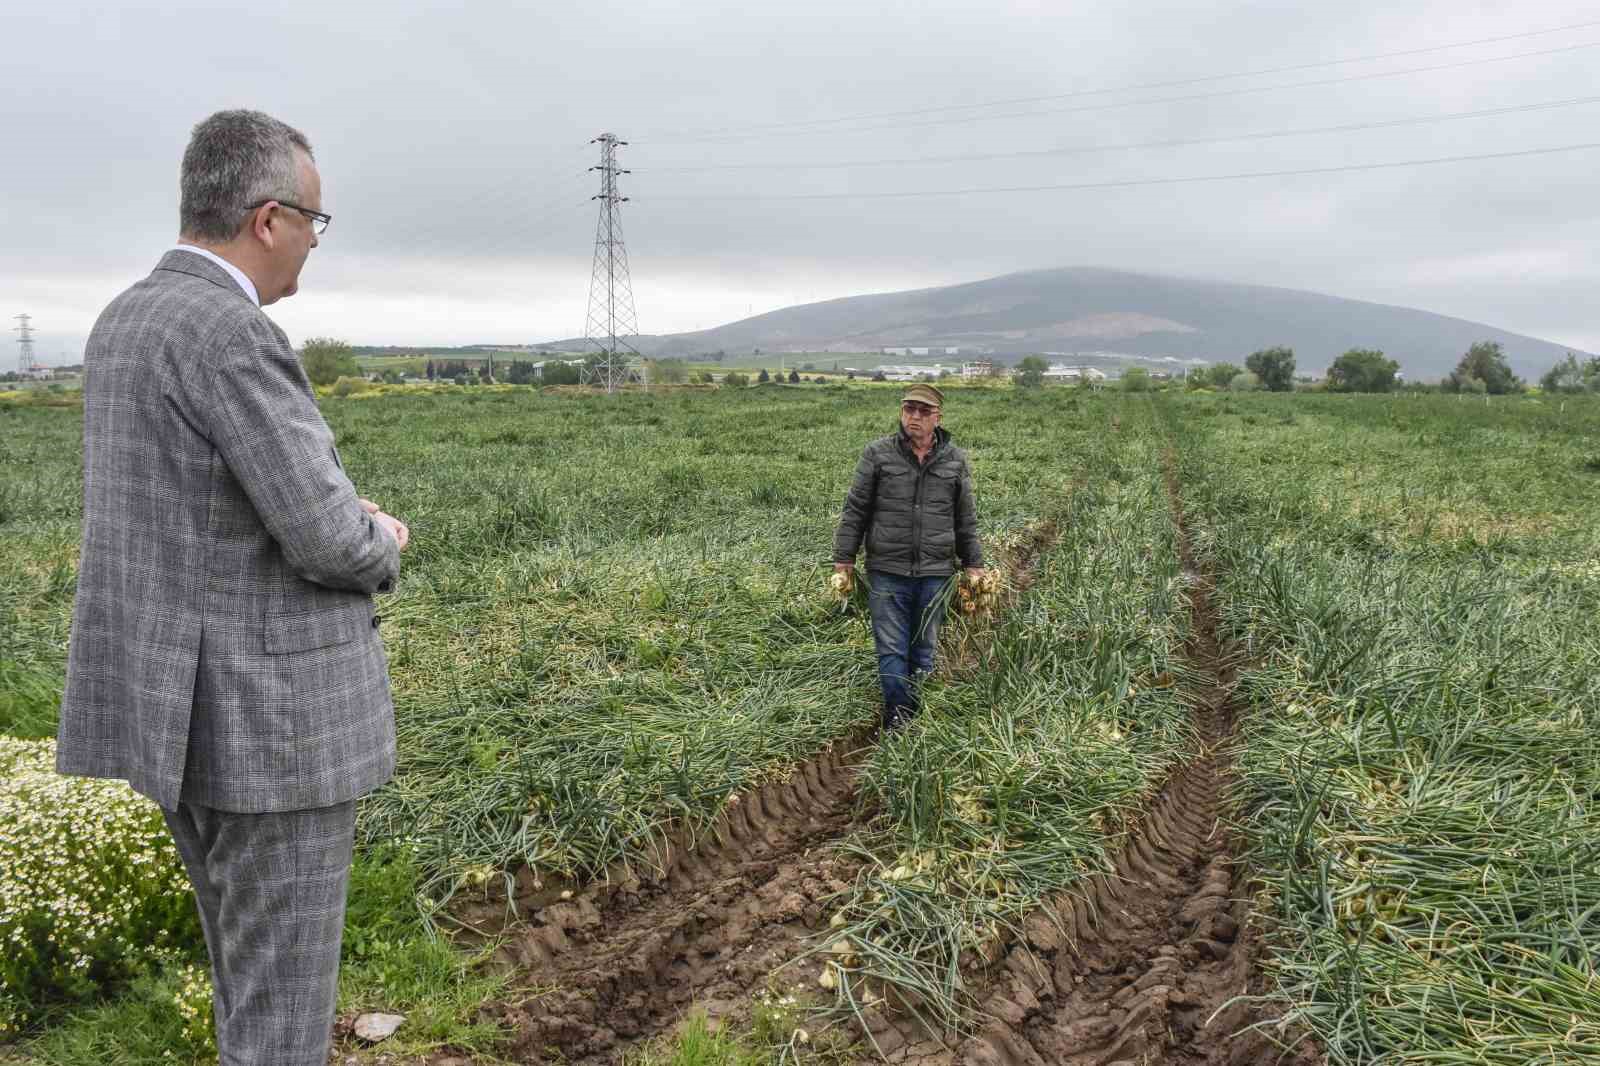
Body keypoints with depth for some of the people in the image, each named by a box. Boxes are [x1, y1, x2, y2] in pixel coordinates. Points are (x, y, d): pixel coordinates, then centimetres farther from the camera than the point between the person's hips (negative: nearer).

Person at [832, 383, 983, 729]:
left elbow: (966, 519, 12)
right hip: (887, 571, -2)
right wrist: (843, 559, -1)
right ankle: (897, 720, 9)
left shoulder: (955, 460, 6)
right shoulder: (878, 454, -1)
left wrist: (973, 566, 11)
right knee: (891, 649, 0)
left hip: (935, 573, 2)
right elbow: (855, 510, 2)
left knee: (925, 649, 11)